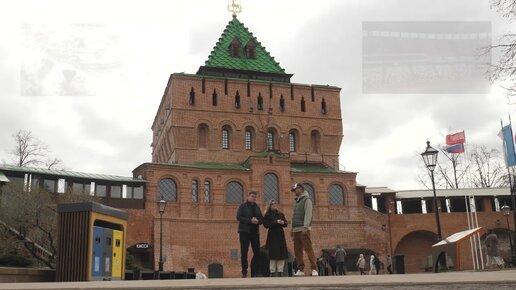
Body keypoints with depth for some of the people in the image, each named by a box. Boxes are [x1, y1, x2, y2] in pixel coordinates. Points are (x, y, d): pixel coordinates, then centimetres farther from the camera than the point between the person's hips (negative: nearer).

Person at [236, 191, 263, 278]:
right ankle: (244, 272, 3)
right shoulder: (243, 206, 2)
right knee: (244, 252, -3)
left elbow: (261, 219, 13)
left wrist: (257, 221, -10)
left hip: (255, 232, 5)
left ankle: (255, 272, 11)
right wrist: (250, 221, -18)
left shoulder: (257, 207, 16)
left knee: (257, 252, 2)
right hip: (245, 232, -5)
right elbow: (238, 217, -10)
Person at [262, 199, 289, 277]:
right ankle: (272, 271, 0)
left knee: (282, 253, 0)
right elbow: (266, 225, -10)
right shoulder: (267, 215, 2)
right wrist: (276, 222, -16)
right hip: (272, 236, -4)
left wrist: (283, 222, -13)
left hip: (280, 235, 4)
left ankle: (280, 271, 4)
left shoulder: (281, 214, 13)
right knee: (273, 254, -5)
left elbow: (285, 224, 10)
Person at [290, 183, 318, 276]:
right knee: (297, 250, 5)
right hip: (296, 229, 8)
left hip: (303, 229, -8)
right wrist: (292, 229, 16)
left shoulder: (306, 199, -2)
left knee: (308, 248, -11)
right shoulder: (297, 201, 23)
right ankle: (301, 269, 9)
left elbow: (308, 214, -13)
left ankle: (314, 269, -11)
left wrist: (305, 227, -21)